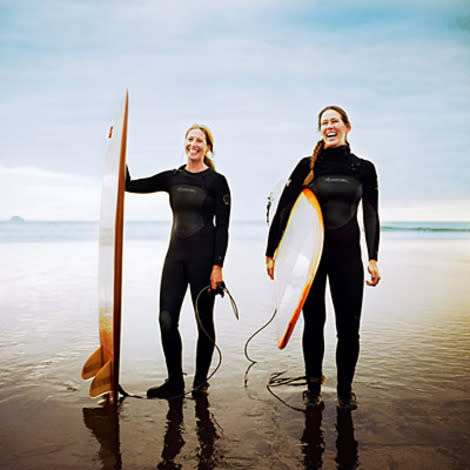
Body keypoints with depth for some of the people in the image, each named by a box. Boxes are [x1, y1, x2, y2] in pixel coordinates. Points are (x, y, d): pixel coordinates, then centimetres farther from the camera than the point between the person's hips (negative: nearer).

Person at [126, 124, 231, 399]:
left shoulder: (217, 181, -2)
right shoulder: (172, 178, 11)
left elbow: (222, 227, -5)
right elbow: (130, 185, 12)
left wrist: (218, 265, -12)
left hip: (204, 256, -4)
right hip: (176, 253, 4)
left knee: (204, 320, 4)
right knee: (167, 319, 0)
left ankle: (201, 381, 23)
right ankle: (175, 383, 15)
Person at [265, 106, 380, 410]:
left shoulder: (364, 168, 8)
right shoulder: (308, 165, 5)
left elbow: (371, 216, 9)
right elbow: (284, 208, 3)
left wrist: (373, 258, 0)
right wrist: (271, 252, -1)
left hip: (347, 253, 1)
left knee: (349, 326, 1)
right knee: (313, 323, 6)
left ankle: (345, 389, 21)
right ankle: (313, 387, 22)